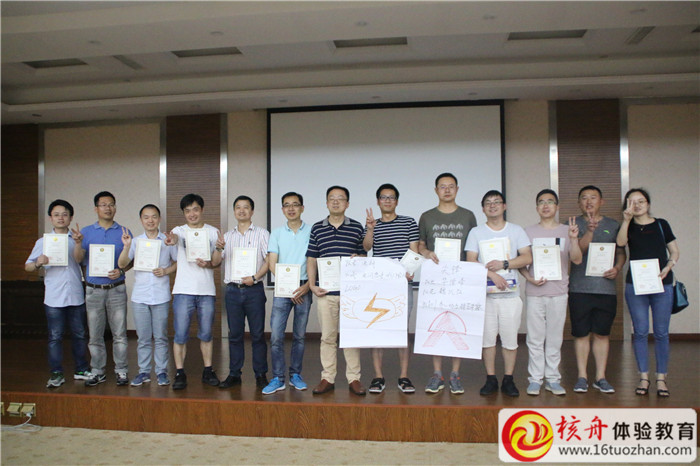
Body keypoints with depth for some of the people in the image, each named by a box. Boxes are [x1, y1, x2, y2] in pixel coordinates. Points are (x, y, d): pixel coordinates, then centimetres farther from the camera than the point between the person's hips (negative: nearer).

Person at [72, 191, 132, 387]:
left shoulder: (124, 233, 5)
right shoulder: (87, 232, 8)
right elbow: (78, 259, 0)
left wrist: (121, 271, -13)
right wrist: (78, 243, -17)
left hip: (116, 289, -1)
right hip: (94, 290, 1)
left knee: (119, 333, 0)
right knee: (95, 335, 7)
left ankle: (121, 371, 10)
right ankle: (97, 372, 18)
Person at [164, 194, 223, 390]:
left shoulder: (213, 232, 7)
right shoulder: (179, 230, 3)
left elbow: (217, 261, 5)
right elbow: (175, 237, -23)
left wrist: (208, 264, -18)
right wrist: (172, 240, -48)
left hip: (207, 291, 1)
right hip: (183, 291, -1)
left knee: (206, 334, 9)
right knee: (180, 335, 0)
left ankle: (208, 371, 20)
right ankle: (180, 373, 11)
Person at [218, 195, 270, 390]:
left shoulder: (261, 234, 5)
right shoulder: (227, 236, 15)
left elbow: (269, 260, -3)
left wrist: (254, 277, -16)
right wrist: (219, 248, -7)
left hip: (254, 290, -3)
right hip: (232, 290, 3)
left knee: (258, 334, 0)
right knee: (234, 334, 7)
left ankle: (260, 374, 9)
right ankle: (234, 374, 15)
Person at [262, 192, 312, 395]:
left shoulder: (312, 232, 2)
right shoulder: (277, 233, 8)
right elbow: (272, 264, 2)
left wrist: (308, 285, -13)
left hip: (303, 288, -1)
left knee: (299, 335, 8)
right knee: (276, 335, -5)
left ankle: (295, 375, 20)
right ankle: (277, 379, 4)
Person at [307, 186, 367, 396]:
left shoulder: (357, 227, 6)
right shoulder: (317, 228, 8)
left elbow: (363, 256, 11)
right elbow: (311, 258, 9)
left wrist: (357, 258, -13)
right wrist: (312, 284, -1)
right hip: (326, 291, 1)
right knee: (327, 336, 7)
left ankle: (354, 378, 14)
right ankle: (328, 378, 16)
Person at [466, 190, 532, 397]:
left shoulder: (516, 230, 10)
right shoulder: (476, 232, 7)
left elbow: (527, 258, 1)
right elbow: (471, 262, -2)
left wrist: (504, 264, -12)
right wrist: (491, 274, -16)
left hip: (510, 294, 0)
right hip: (485, 294, 0)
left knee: (510, 339, 2)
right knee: (487, 338, 2)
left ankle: (508, 380, 14)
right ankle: (491, 379, 14)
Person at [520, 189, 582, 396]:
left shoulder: (566, 231, 5)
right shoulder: (529, 232, 5)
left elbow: (577, 260, -5)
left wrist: (574, 240, -21)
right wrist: (530, 278, -11)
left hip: (558, 291, 1)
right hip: (535, 291, 0)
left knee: (555, 338, 7)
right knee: (535, 338, 3)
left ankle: (553, 379, 17)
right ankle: (535, 379, 12)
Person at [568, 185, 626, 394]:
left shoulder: (613, 225, 11)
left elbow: (621, 252, 14)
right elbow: (577, 251, -10)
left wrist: (617, 268, -6)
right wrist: (589, 230, -24)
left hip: (606, 288, 2)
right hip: (580, 288, -2)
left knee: (602, 333, 7)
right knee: (581, 334, 3)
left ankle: (600, 377, 17)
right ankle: (582, 377, 13)